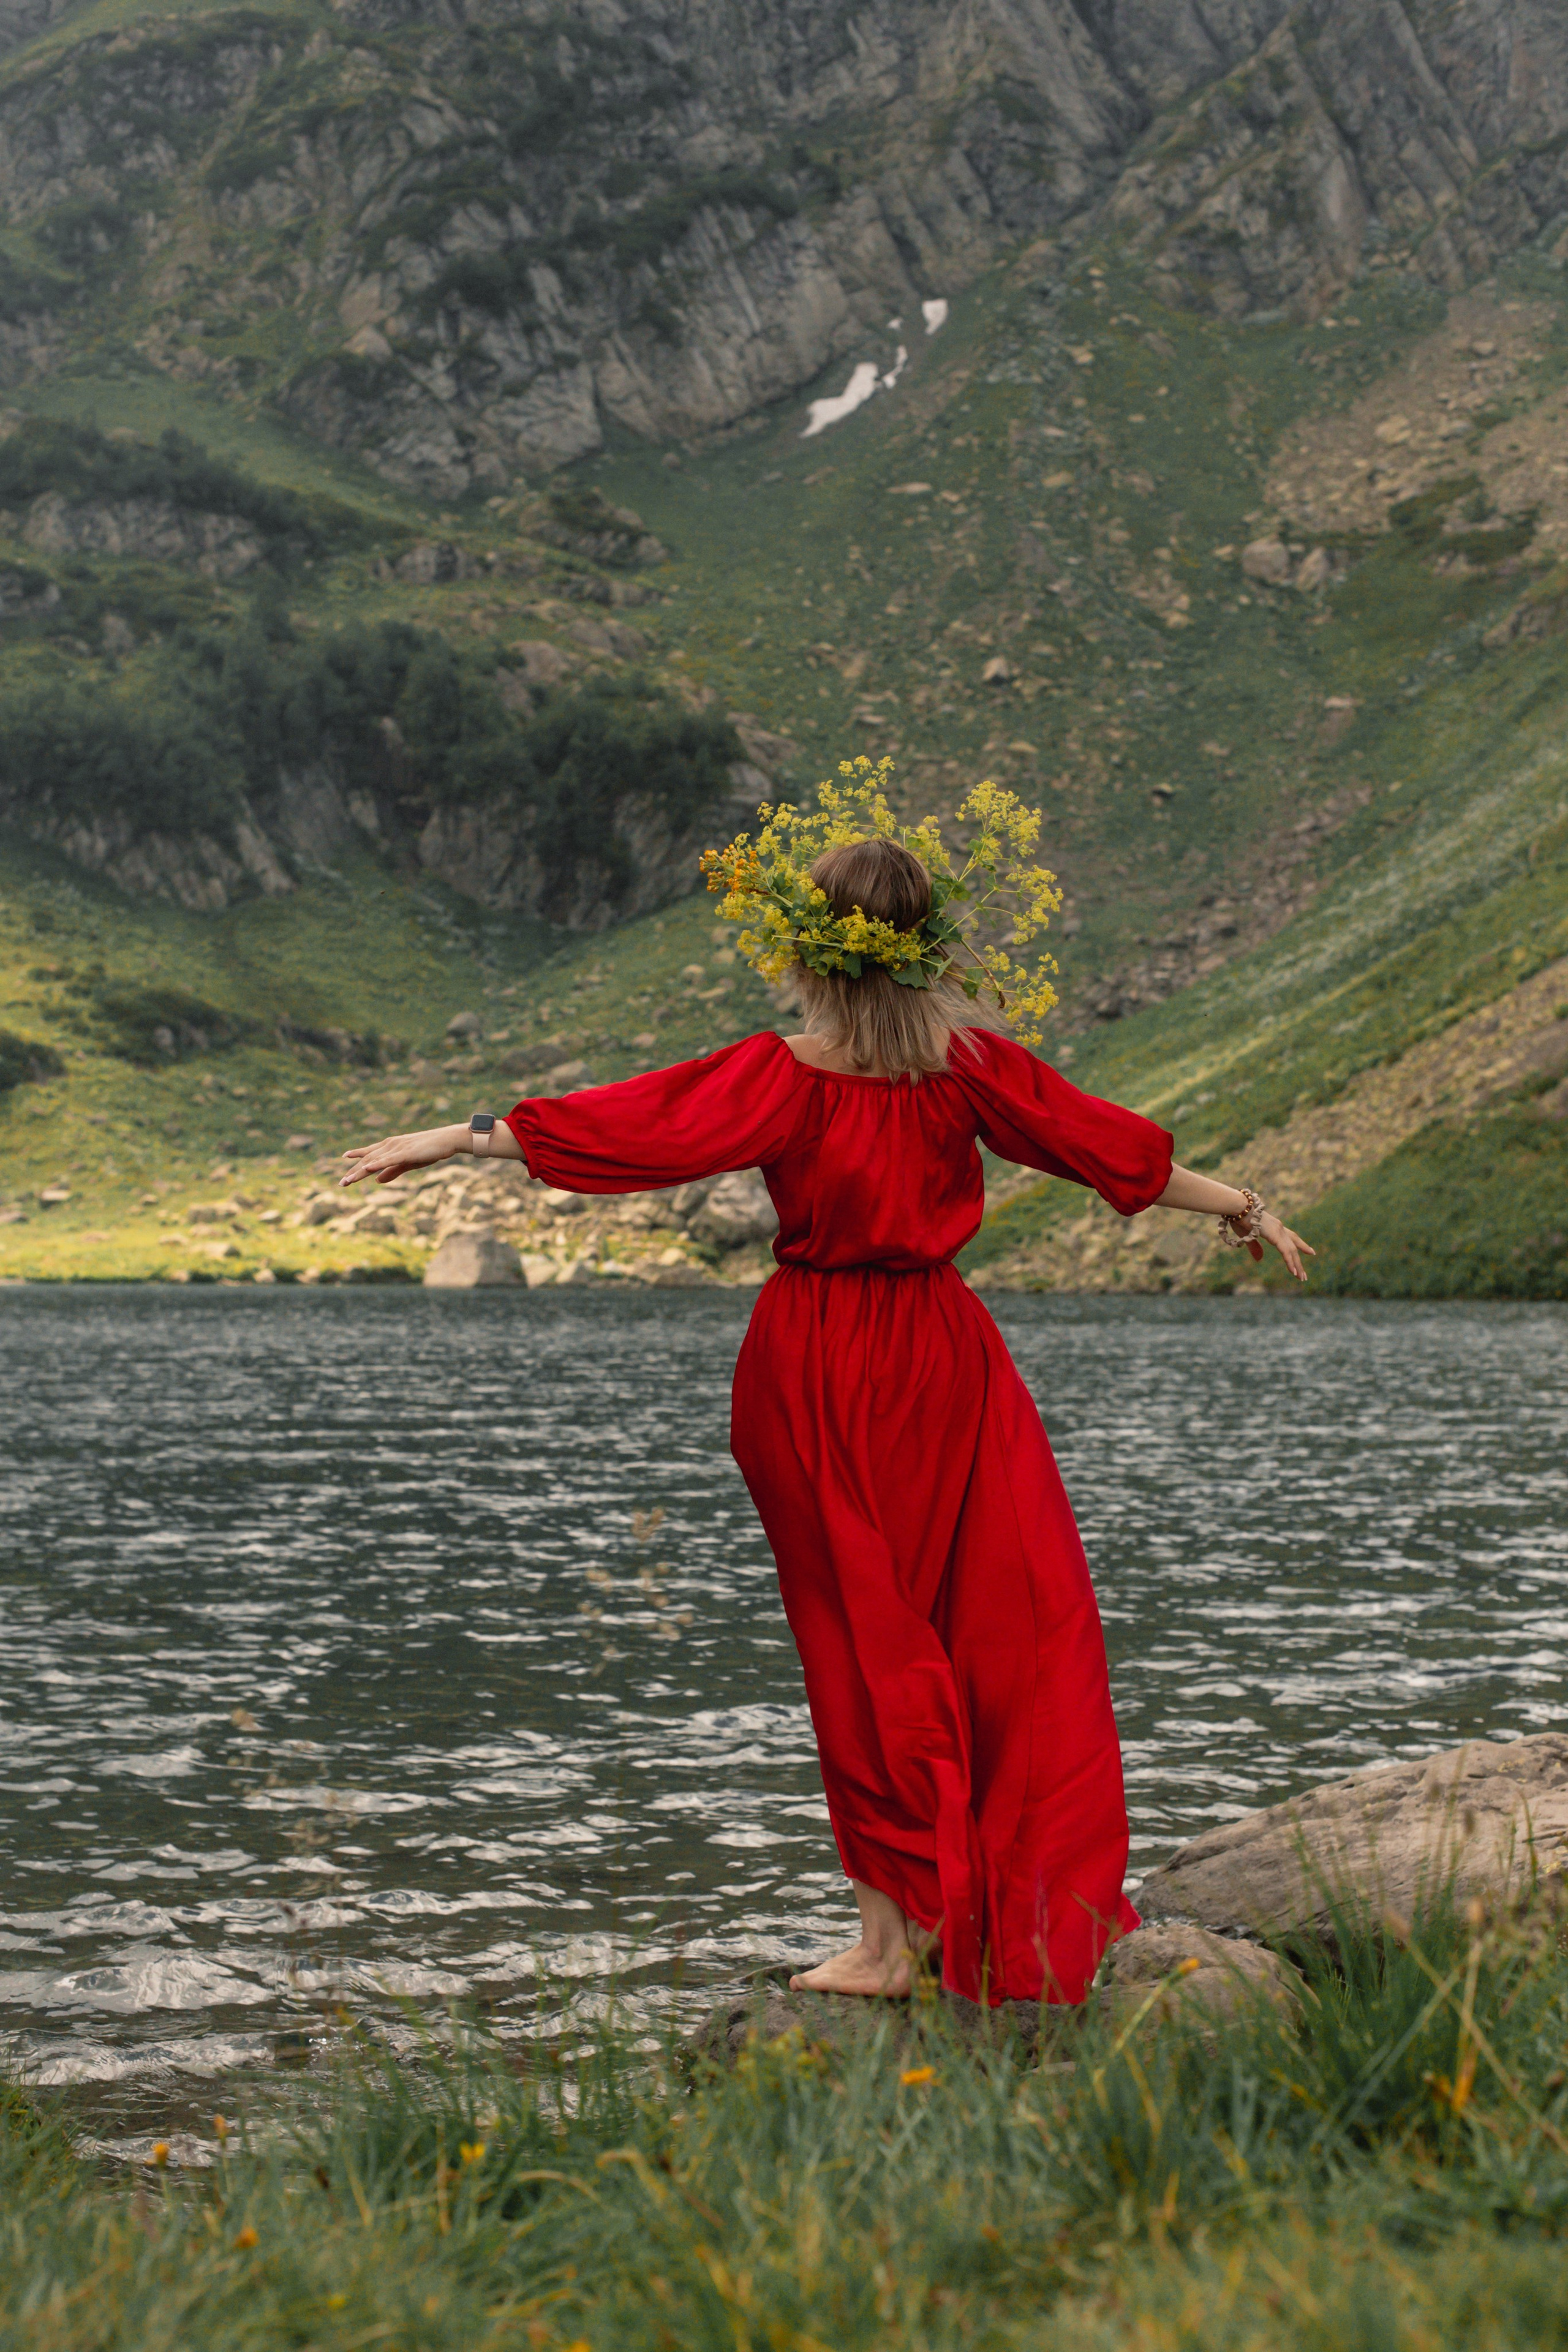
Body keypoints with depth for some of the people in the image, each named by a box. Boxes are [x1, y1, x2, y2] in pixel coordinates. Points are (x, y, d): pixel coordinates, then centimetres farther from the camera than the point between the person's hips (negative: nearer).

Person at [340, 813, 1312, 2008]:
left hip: (817, 1364, -1)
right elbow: (1117, 1150, 4)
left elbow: (611, 1126, -10)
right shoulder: (970, 1061, -4)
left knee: (866, 1640, 6)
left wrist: (442, 1141, -3)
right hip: (944, 1357, 1)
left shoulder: (779, 1075, -10)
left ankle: (895, 1933, 9)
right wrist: (1246, 1206, 18)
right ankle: (1027, 1915, 9)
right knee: (1016, 1622, 9)